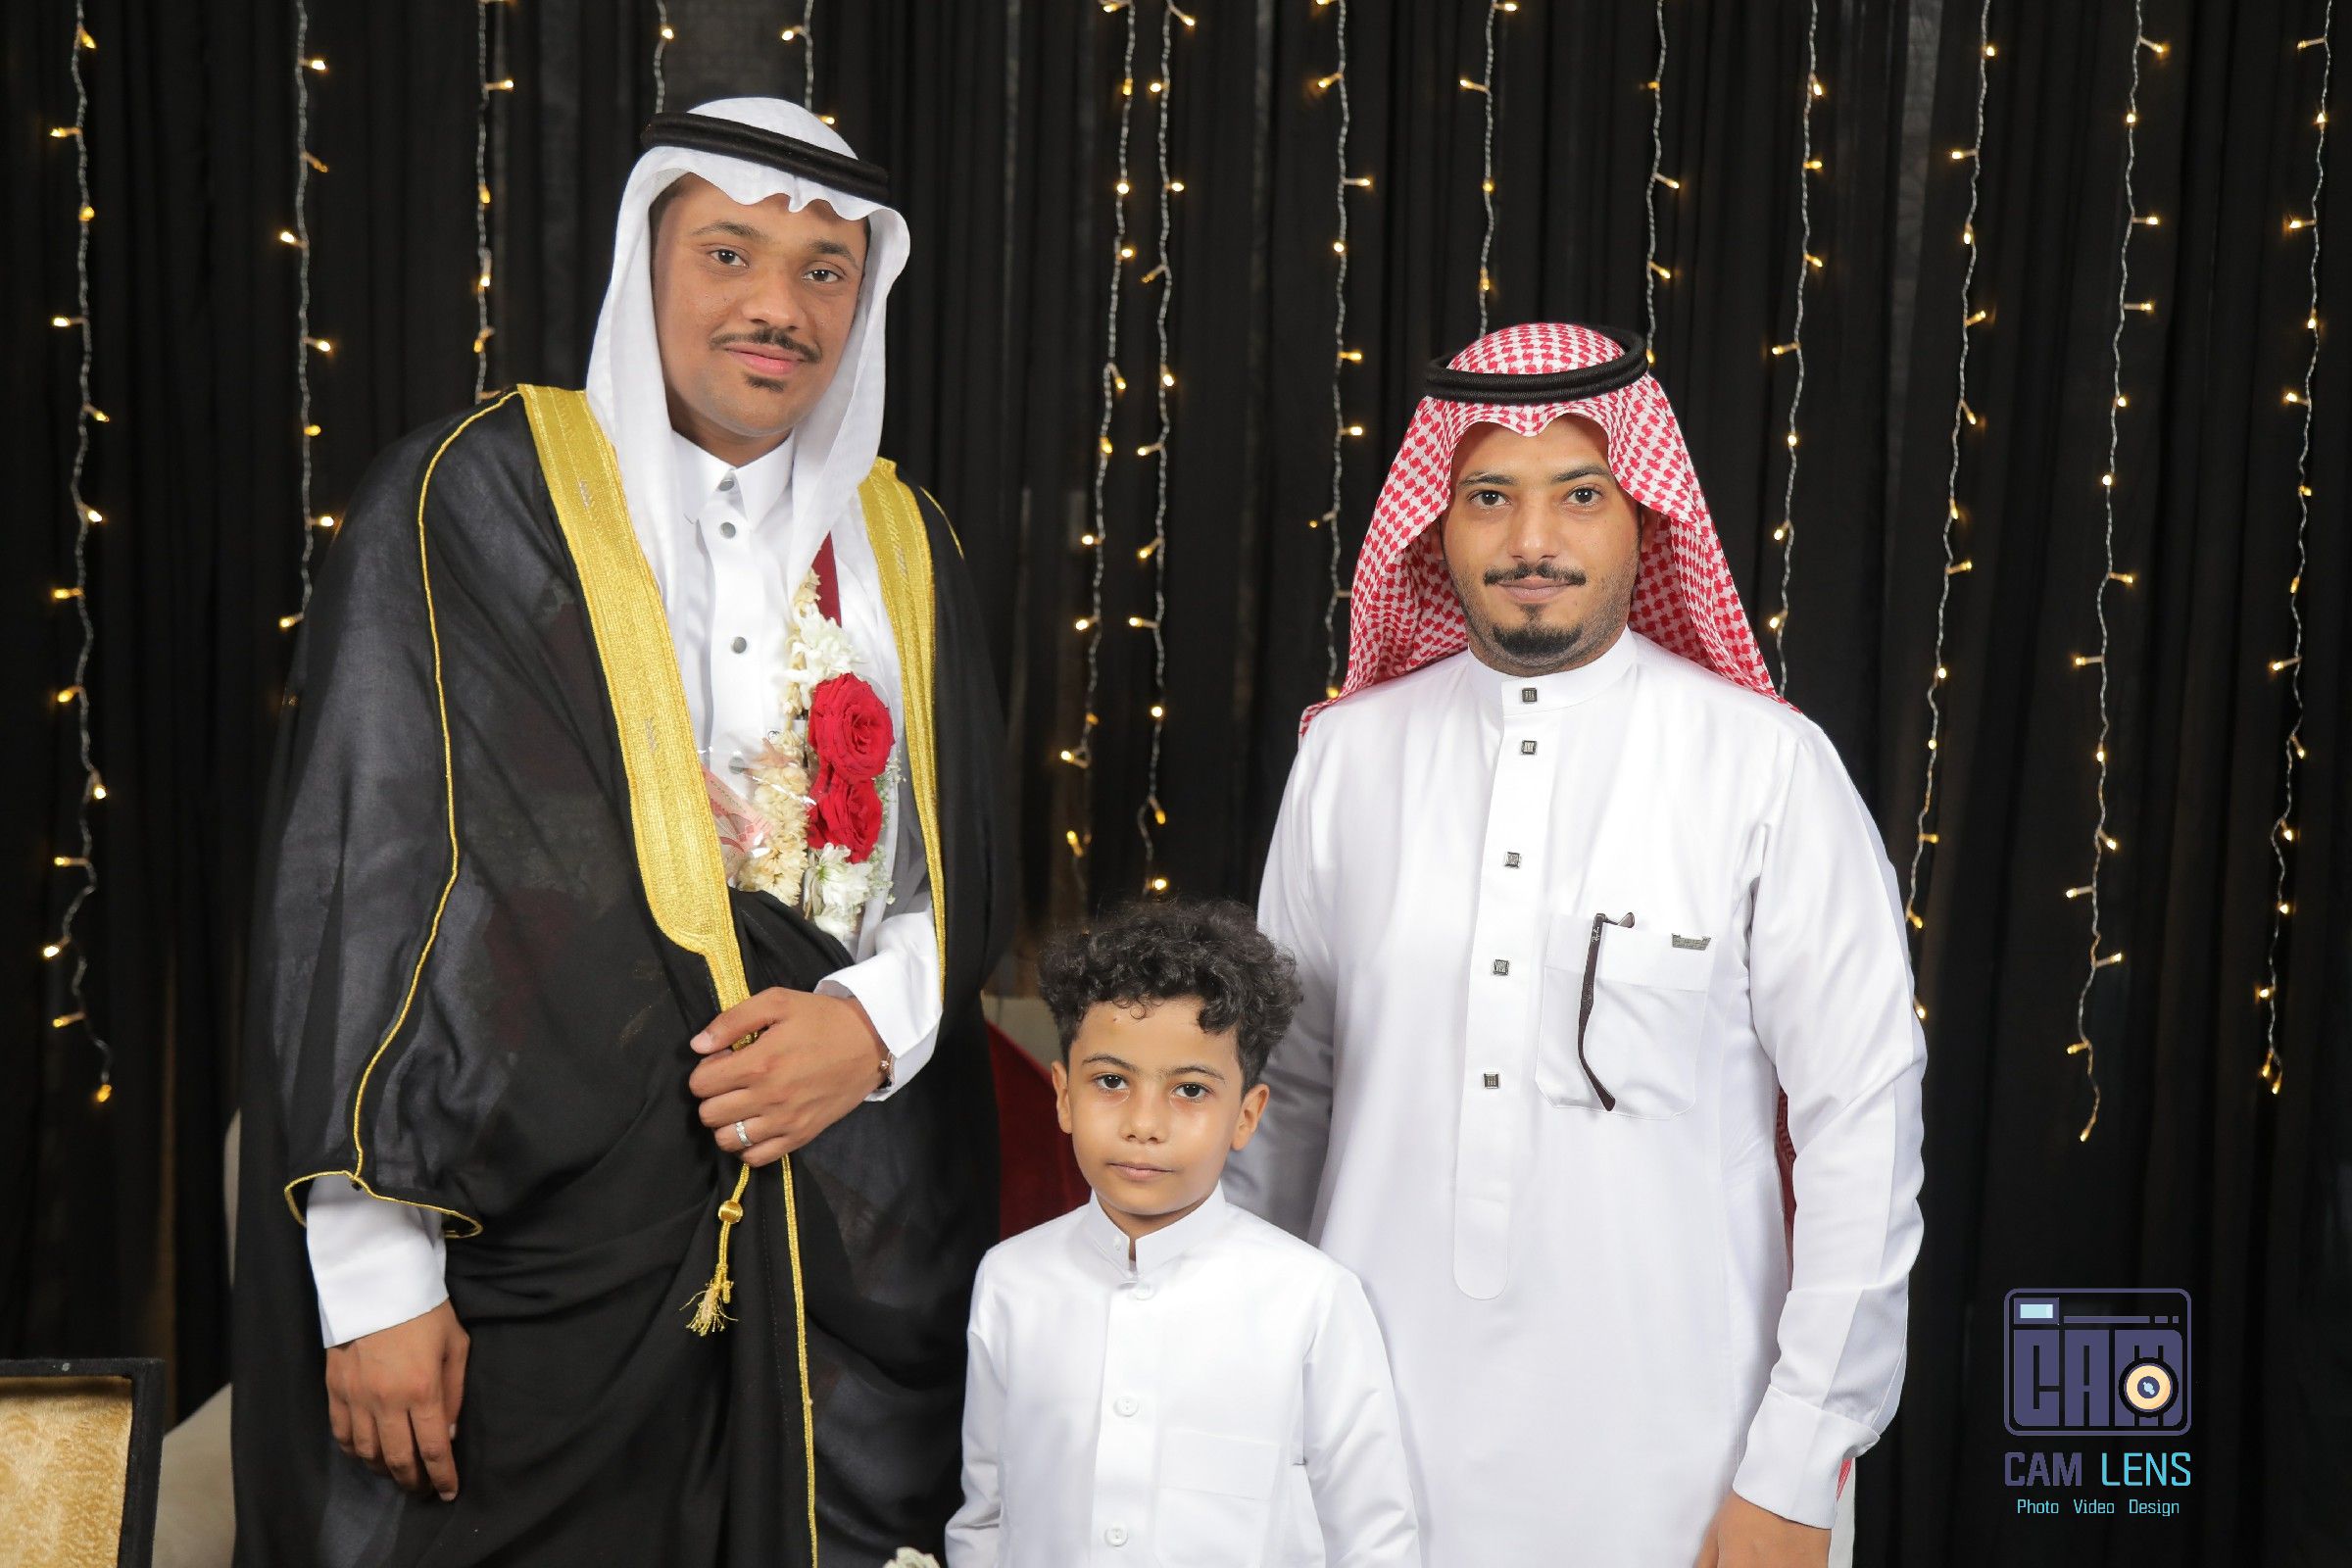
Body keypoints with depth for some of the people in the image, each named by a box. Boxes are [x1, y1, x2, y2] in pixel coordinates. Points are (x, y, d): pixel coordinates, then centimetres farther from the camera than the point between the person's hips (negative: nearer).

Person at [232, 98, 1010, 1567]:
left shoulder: (903, 543, 10)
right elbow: (359, 878, -7)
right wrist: (371, 1278, -11)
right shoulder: (476, 497, -4)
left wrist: (875, 1021, -9)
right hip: (544, 1238, -3)